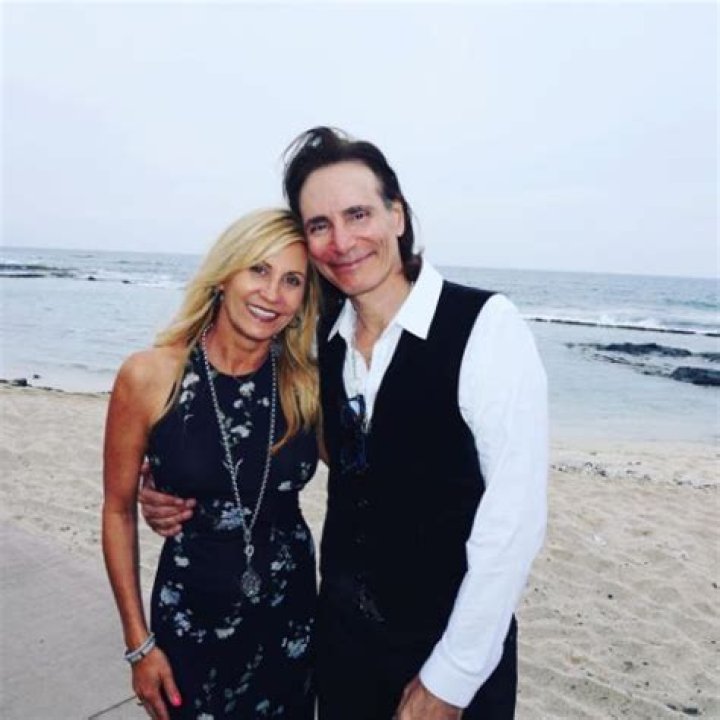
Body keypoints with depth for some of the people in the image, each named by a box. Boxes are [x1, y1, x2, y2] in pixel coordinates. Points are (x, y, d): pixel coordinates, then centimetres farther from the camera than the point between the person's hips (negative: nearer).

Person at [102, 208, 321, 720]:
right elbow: (118, 510, -5)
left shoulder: (307, 383, -9)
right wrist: (139, 643, -3)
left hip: (293, 615, 2)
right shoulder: (149, 376, -14)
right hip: (191, 619, -2)